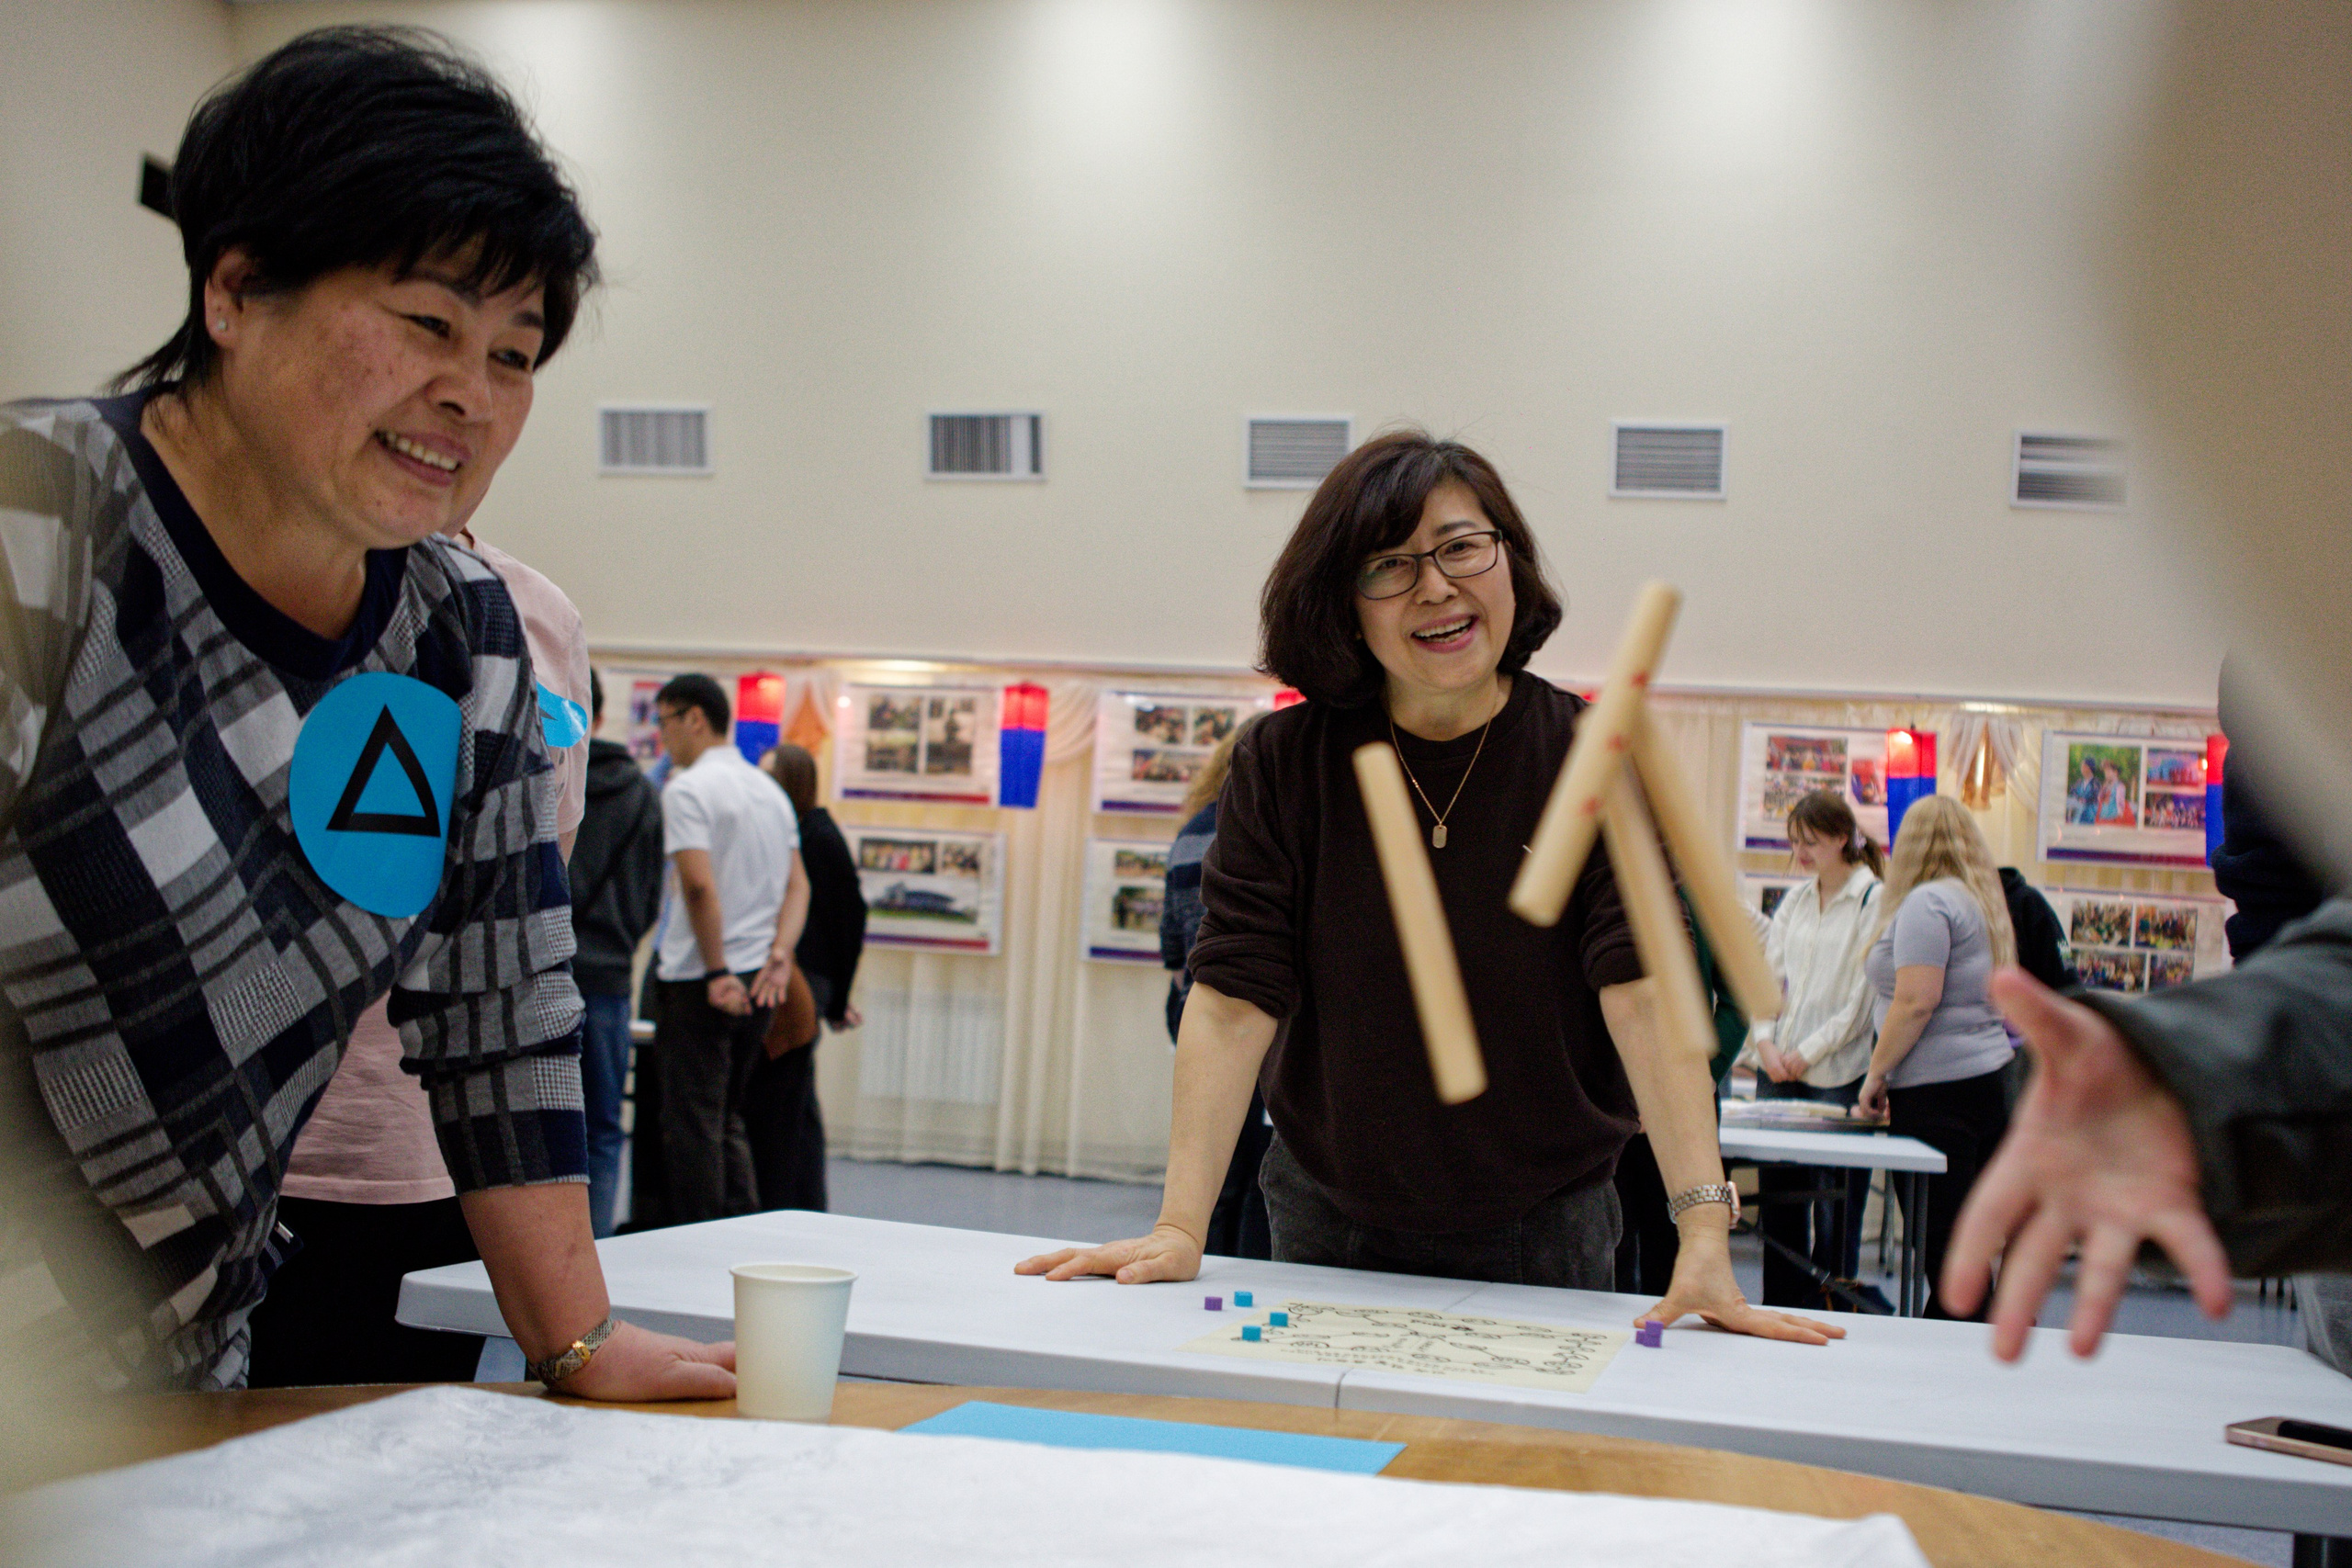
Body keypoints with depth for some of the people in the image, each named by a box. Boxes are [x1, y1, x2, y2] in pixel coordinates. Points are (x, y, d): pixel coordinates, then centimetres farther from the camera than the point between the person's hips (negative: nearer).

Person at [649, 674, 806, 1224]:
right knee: (727, 1119, 16)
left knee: (692, 1123, -1)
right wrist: (780, 954, -1)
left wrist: (717, 973, -20)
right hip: (758, 984, 8)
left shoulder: (688, 789, -10)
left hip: (700, 979, -8)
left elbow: (699, 884, -21)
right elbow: (798, 885, 10)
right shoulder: (770, 790, 15)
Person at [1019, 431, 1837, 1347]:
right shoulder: (1284, 763, -8)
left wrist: (1706, 1234, -32)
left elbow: (1643, 992, -21)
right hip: (1327, 1221, 1)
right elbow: (1235, 997, -15)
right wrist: (1181, 1227, -25)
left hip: (1545, 1231, -1)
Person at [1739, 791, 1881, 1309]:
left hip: (1838, 1076, -6)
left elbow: (1865, 997, -11)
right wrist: (1766, 1042, -2)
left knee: (1835, 1213, -1)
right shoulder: (1794, 900, 14)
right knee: (1778, 1202, 9)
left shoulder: (1876, 902, -7)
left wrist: (1809, 1053, -11)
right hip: (1778, 1071, 6)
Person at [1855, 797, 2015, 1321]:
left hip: (1937, 1093, -9)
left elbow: (1915, 1003, -19)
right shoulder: (1982, 902, 18)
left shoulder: (1926, 903, -10)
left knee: (1945, 1262, -7)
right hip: (1991, 1078, 9)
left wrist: (1876, 1073, -9)